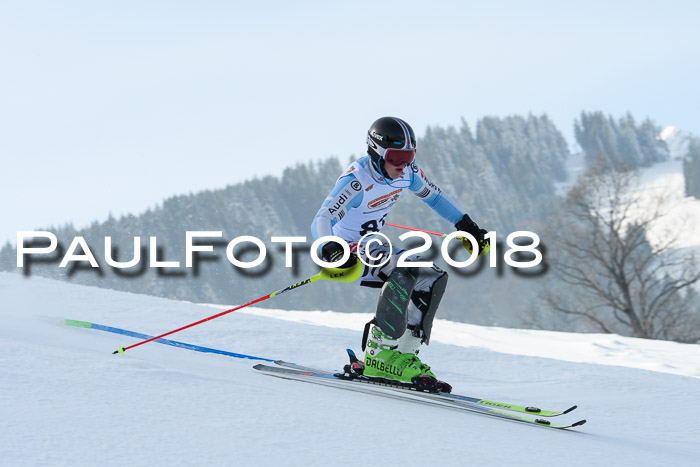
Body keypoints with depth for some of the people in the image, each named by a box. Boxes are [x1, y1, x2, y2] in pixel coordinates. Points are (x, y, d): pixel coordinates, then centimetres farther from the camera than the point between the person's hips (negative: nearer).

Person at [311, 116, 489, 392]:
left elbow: (434, 196, 15)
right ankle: (380, 354, -29)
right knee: (406, 266, -31)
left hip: (371, 248, 8)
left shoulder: (407, 172, -5)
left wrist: (467, 227, 15)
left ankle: (404, 353, -8)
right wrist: (332, 251, -54)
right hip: (345, 250, -8)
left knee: (433, 278, -7)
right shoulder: (357, 180, -26)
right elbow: (322, 220, -35)